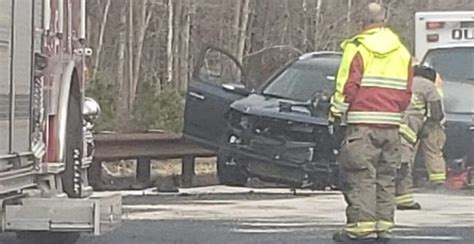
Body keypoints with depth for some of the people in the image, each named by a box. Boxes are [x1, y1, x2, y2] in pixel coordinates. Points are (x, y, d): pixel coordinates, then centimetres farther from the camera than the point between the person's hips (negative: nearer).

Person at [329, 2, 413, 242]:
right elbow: (406, 92, 14)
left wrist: (336, 112, 3)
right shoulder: (402, 52, 13)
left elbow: (347, 86, -8)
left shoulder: (357, 48, -5)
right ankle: (383, 224, 8)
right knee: (386, 176, 10)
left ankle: (362, 224, -12)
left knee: (360, 175, -5)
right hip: (391, 123, 6)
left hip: (362, 123, -6)